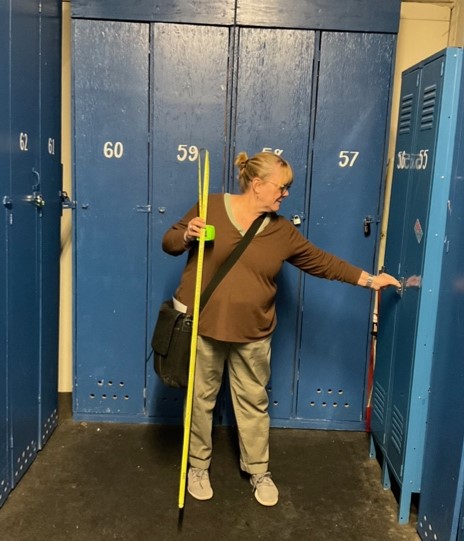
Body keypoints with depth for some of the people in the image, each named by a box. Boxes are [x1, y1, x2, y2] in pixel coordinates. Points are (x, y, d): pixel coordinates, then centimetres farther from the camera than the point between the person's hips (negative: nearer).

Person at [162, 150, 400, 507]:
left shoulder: (281, 230, 1)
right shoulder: (212, 207, -7)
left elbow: (322, 261, 7)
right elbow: (169, 243, 0)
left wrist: (369, 280, 5)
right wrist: (187, 235, -22)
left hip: (252, 333, 3)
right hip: (202, 325, -2)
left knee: (254, 402, 13)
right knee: (201, 398, 12)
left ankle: (259, 471, 32)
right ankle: (198, 466, 32)